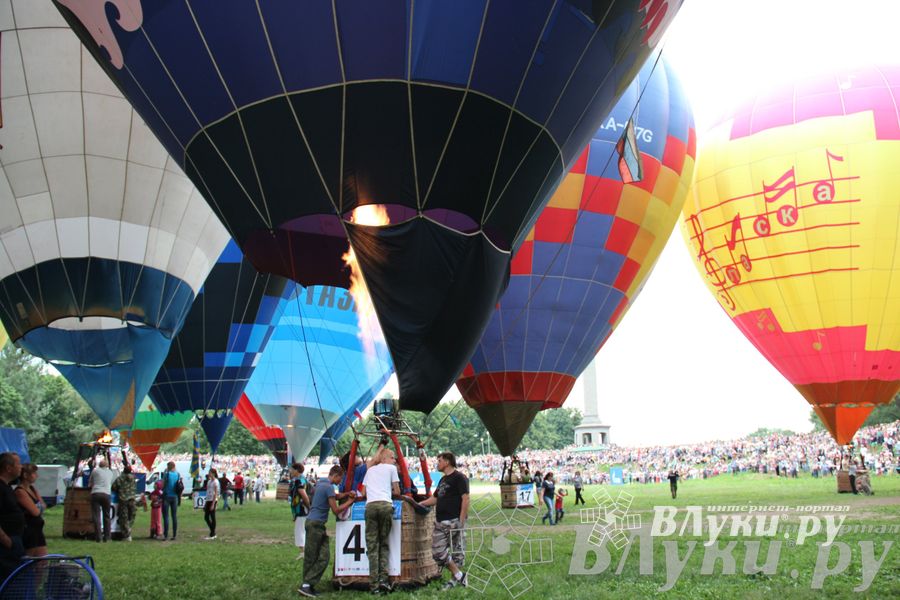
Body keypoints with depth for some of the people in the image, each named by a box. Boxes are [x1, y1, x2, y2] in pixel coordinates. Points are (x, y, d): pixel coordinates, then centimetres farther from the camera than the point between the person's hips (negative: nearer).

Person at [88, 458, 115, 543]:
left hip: (95, 493, -1)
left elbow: (90, 483, 23)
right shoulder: (110, 473, 21)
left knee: (96, 516, -3)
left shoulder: (95, 471, 14)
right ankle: (106, 537, 6)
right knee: (107, 517, 10)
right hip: (106, 494, 2)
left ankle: (98, 537, -9)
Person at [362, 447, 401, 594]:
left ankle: (374, 584, -6)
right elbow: (397, 492, 15)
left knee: (372, 546, 1)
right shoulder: (391, 468, 16)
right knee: (384, 544, 8)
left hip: (370, 505, 2)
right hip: (386, 505, -2)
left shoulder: (370, 470, 27)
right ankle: (383, 578, -6)